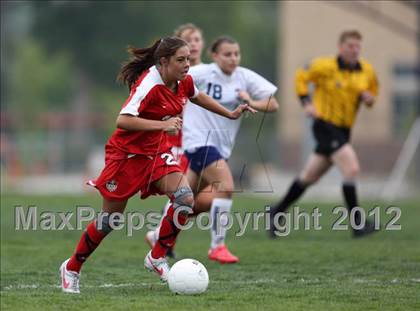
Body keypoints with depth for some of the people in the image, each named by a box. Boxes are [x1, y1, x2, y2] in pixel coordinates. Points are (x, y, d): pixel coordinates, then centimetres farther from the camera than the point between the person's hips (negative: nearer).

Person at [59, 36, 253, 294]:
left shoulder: (184, 81, -4)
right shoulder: (149, 84, -27)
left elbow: (198, 97, 22)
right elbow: (123, 120, -36)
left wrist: (230, 114, 21)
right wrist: (162, 125, -42)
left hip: (157, 151, 7)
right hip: (128, 153, -7)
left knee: (185, 199, -17)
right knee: (111, 219, 1)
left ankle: (157, 257, 0)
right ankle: (71, 268, 21)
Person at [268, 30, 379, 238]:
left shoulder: (367, 71, 4)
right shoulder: (325, 66, -11)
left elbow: (373, 89, 19)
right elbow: (301, 77, 1)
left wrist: (370, 99, -5)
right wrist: (306, 102, -10)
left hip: (343, 130, 6)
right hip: (325, 125, -6)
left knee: (309, 176, 15)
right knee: (352, 169, -19)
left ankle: (277, 212, 31)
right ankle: (357, 224, -14)